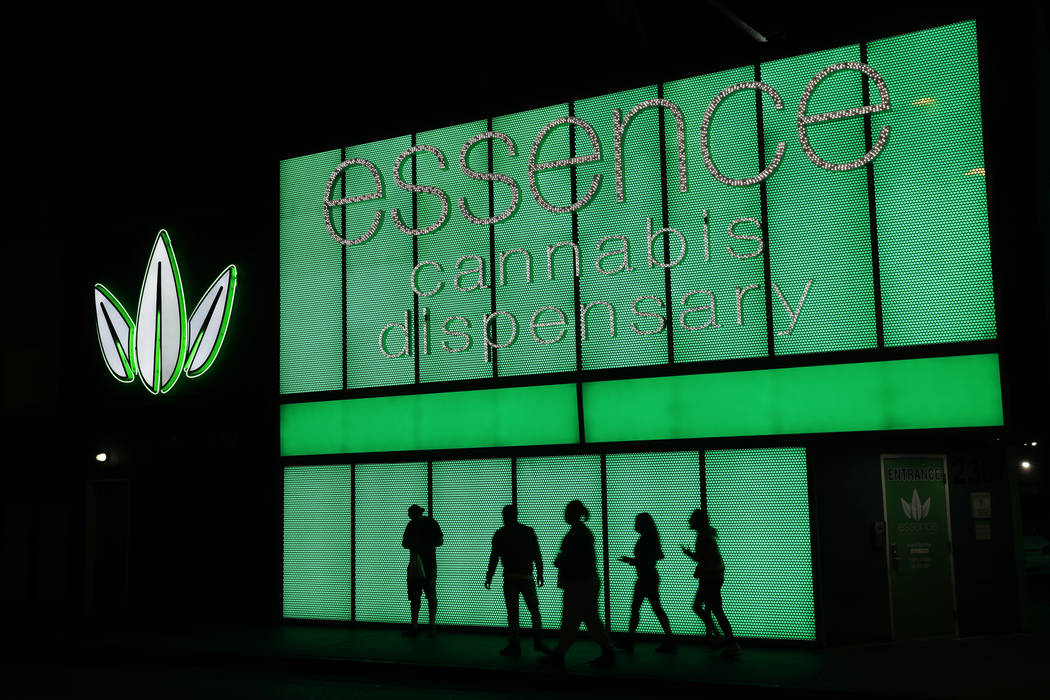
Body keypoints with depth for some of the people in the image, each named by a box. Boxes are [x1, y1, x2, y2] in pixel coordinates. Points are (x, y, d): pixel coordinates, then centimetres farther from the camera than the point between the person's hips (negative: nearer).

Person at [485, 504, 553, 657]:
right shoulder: (528, 531, 5)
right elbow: (537, 555, 4)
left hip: (510, 578, -1)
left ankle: (514, 646, 0)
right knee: (534, 610, 10)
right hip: (527, 576, 1)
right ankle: (538, 640, -2)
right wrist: (540, 574, 12)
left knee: (512, 612, 2)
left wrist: (489, 577, 6)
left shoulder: (500, 534, 1)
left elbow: (494, 557, -1)